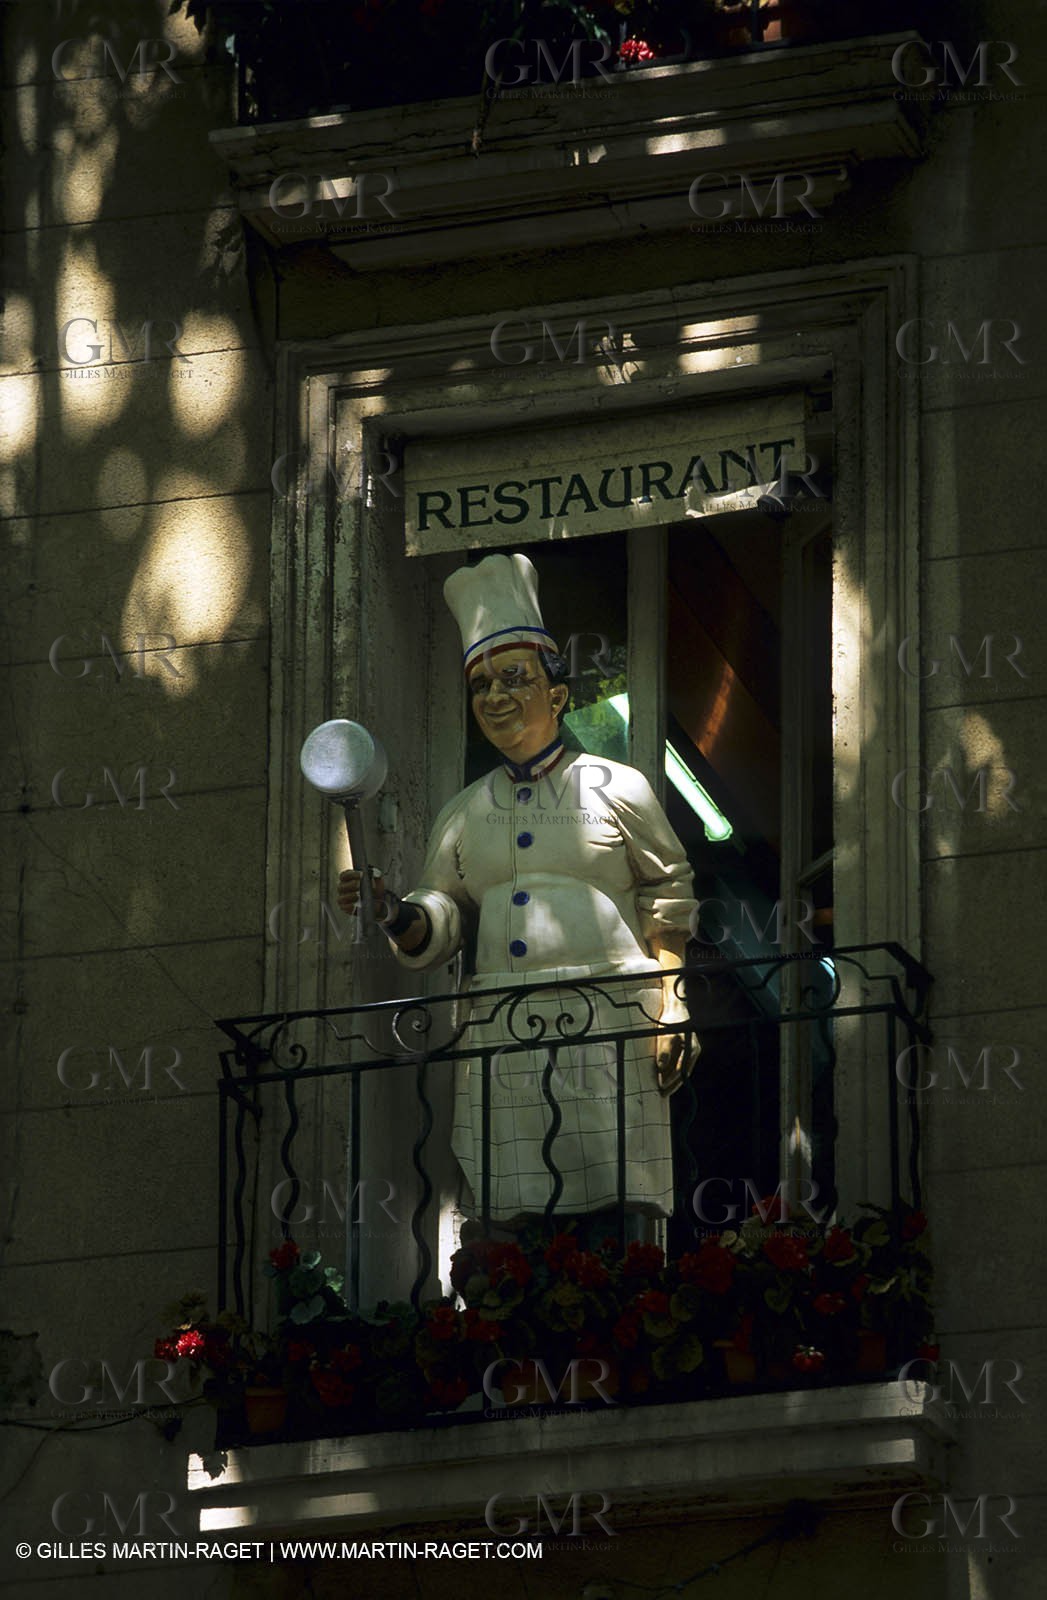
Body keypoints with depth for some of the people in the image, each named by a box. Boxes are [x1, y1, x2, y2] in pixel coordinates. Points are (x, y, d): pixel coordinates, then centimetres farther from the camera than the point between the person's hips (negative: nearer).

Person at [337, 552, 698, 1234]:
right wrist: (394, 914, -5)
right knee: (516, 1217, -6)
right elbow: (440, 928, 17)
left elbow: (667, 902, 7)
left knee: (618, 1219, -12)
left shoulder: (616, 788, 8)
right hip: (502, 1036, 3)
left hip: (606, 1026, -3)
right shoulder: (464, 816, 18)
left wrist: (673, 1011, -3)